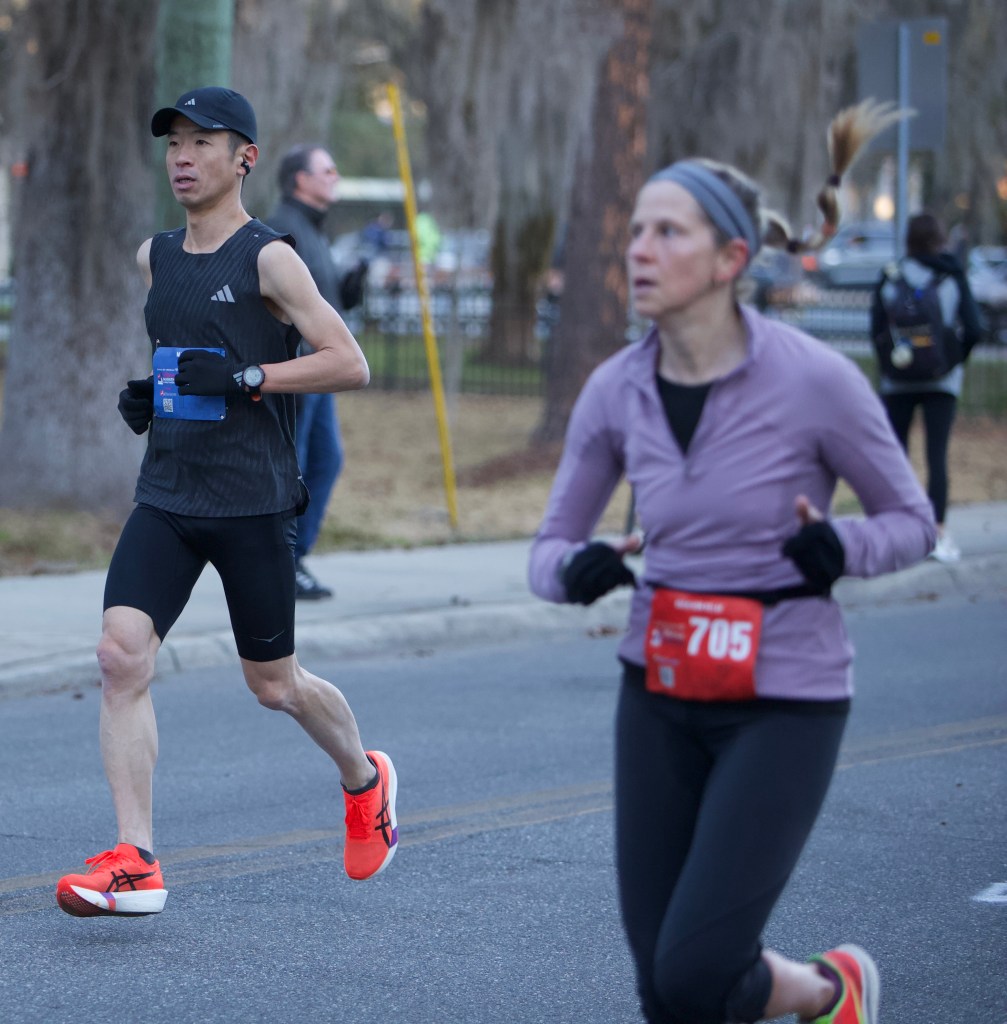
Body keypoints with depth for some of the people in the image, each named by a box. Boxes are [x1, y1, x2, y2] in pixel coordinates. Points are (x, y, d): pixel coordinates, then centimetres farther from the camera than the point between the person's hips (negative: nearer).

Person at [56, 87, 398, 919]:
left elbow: (350, 364, -13)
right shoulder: (155, 258, 11)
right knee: (121, 656, -14)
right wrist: (145, 395, 9)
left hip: (251, 502, -5)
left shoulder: (268, 258, -8)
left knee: (273, 683, 8)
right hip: (166, 497, 5)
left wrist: (244, 377, -21)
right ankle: (135, 863, -13)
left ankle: (365, 780, 39)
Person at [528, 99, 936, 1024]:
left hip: (784, 705, -4)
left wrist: (841, 548, -22)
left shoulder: (814, 380, -15)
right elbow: (551, 548, 7)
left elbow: (912, 521, -1)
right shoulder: (616, 392, -3)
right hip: (661, 700, 4)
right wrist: (574, 571, -17)